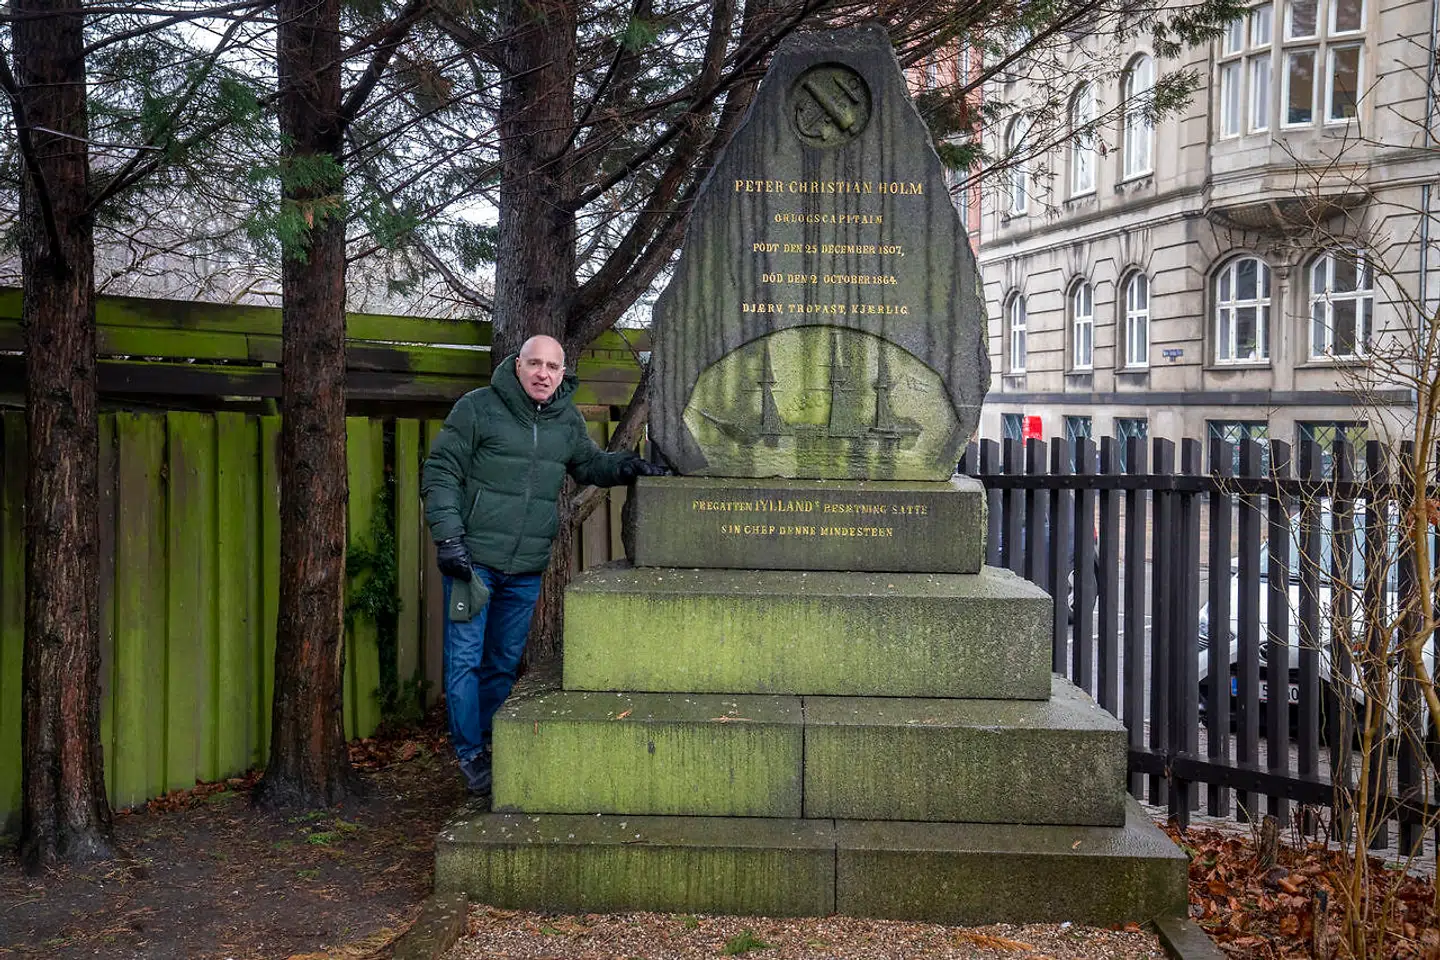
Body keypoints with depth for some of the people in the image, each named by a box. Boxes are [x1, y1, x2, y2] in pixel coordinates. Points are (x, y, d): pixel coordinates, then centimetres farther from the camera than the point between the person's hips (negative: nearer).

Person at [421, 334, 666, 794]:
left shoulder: (568, 420, 7)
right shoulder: (478, 408, -7)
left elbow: (588, 463, 23)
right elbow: (440, 472, -6)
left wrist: (624, 466, 2)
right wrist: (448, 536, -13)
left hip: (526, 570, 5)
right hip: (473, 561, -4)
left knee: (505, 662, 15)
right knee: (465, 659, 0)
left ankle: (494, 747, 30)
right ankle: (471, 754, 15)